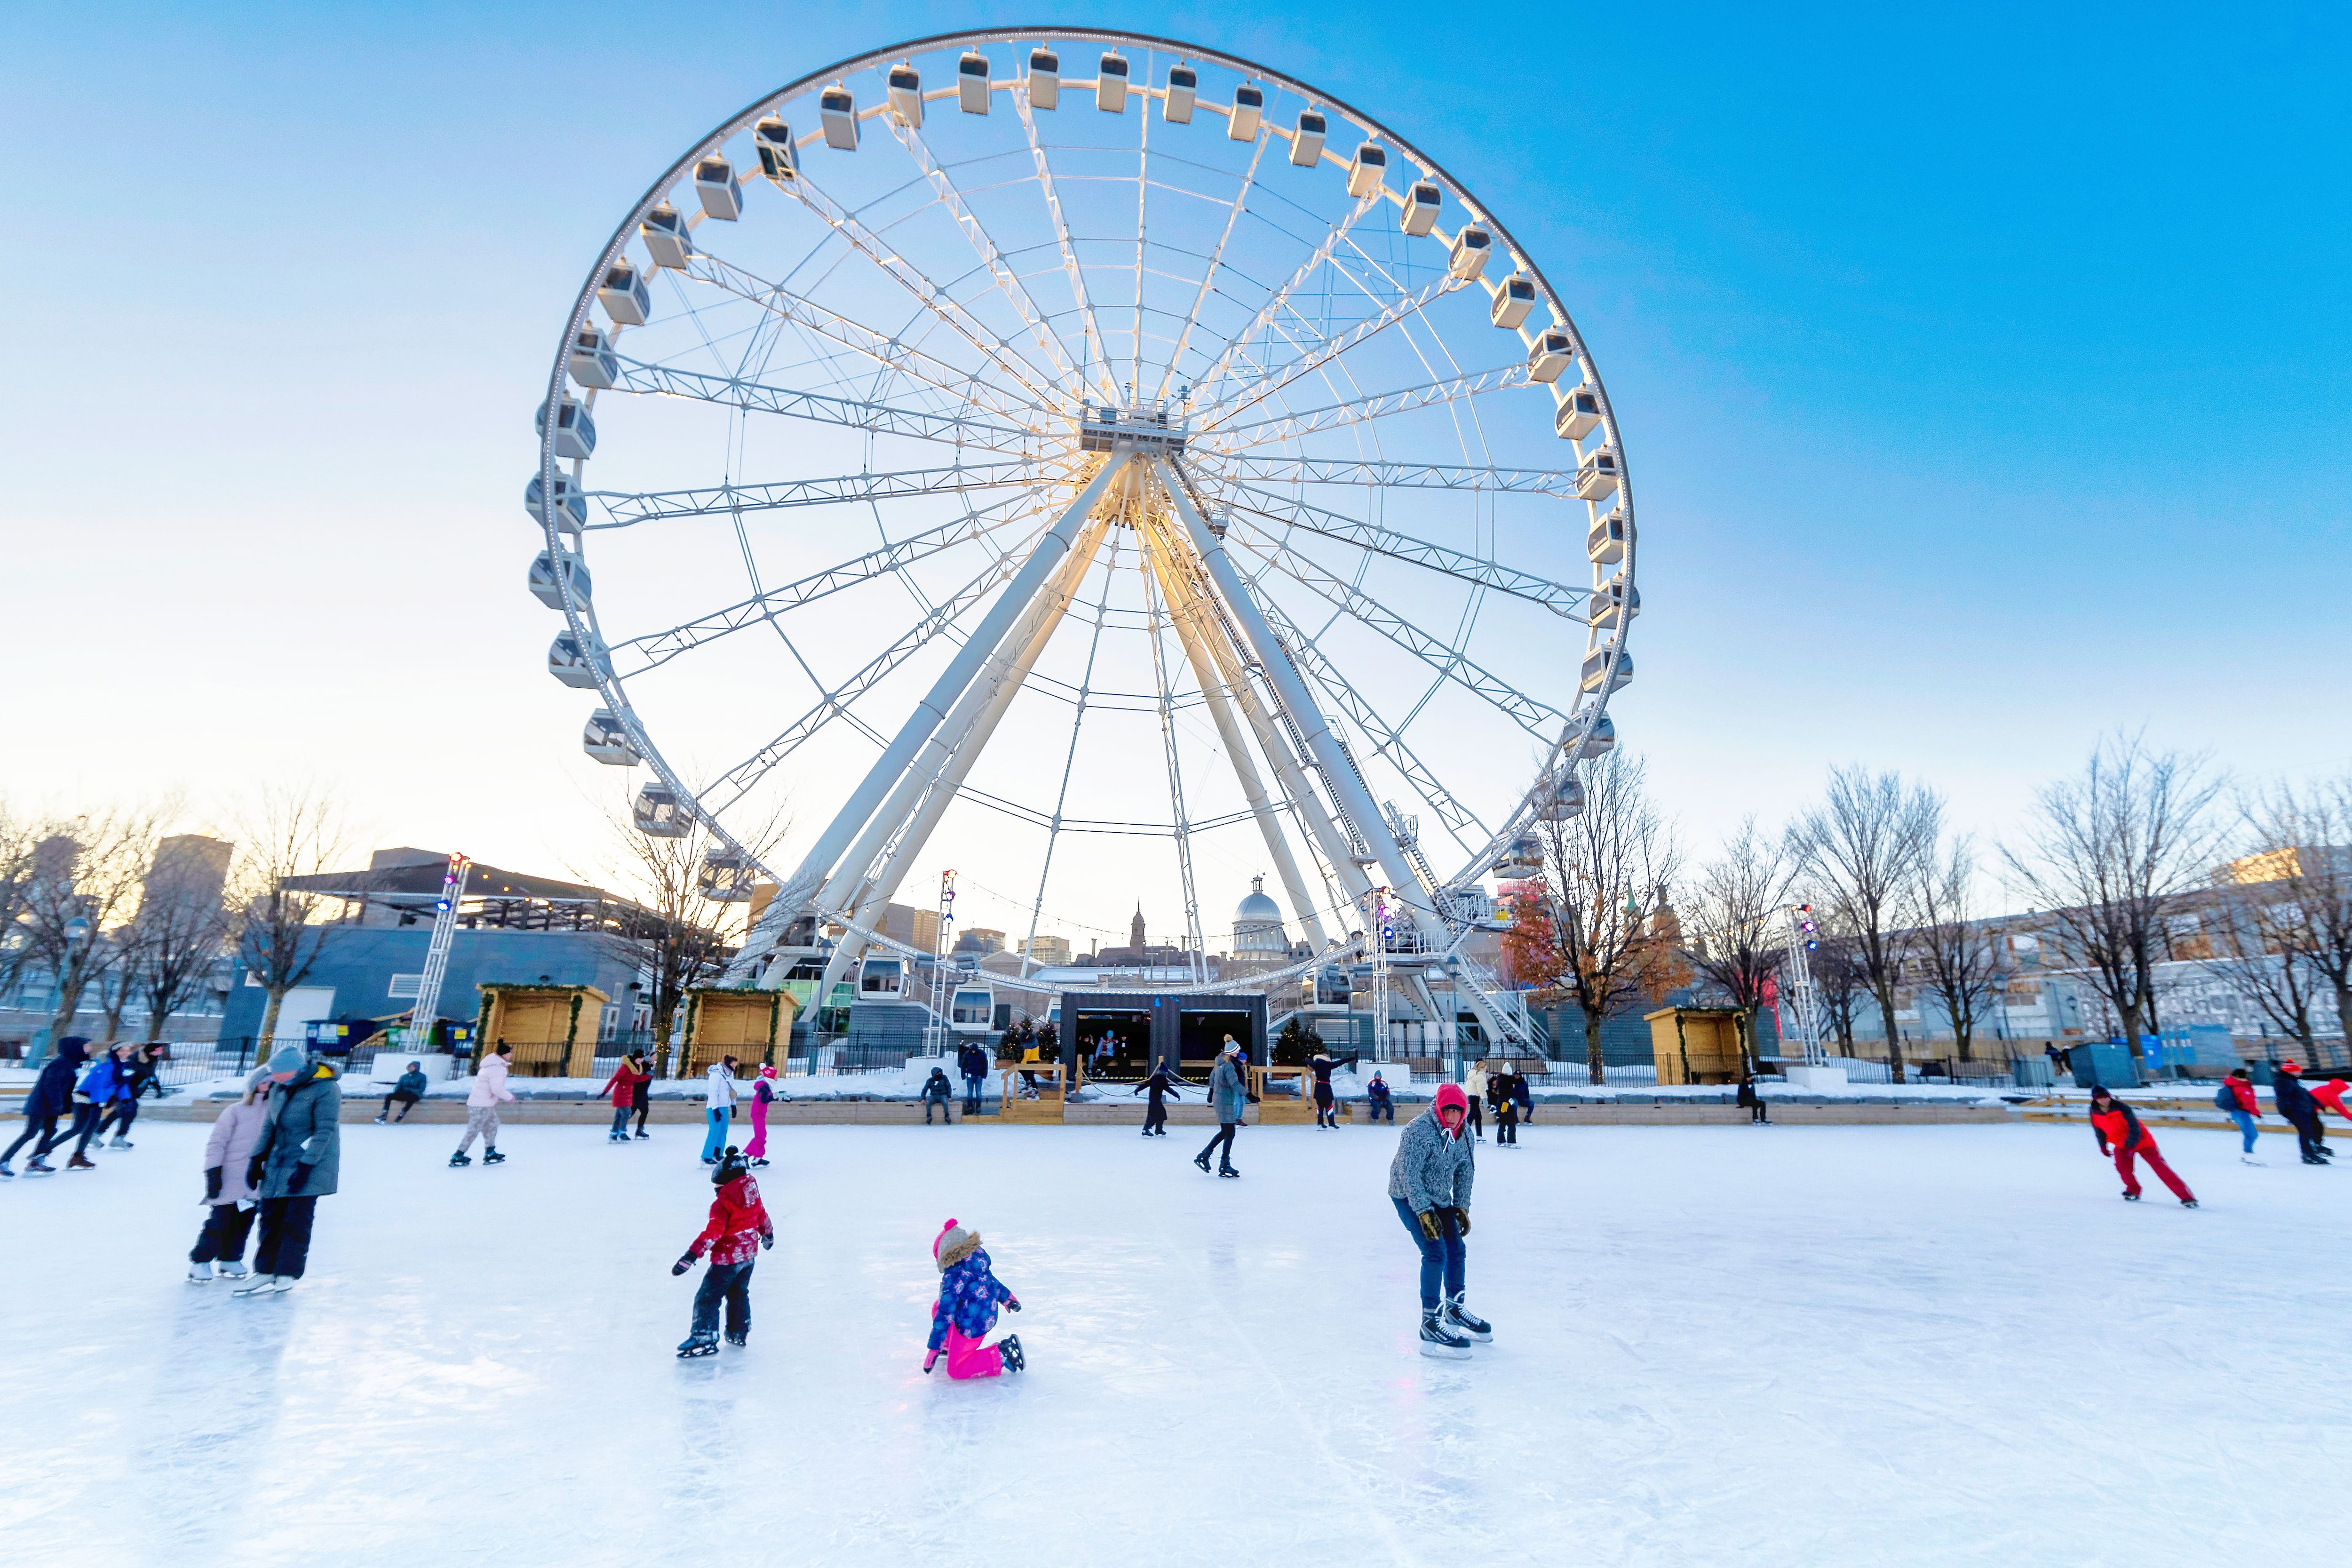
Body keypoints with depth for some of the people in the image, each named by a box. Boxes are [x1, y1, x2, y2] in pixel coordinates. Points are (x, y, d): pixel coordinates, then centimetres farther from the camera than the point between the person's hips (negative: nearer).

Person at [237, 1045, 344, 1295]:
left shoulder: (326, 1090, -18)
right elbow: (270, 1127, 16)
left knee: (296, 1220, -3)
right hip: (278, 1165, 7)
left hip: (311, 1167, -7)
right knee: (271, 1218, 8)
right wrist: (256, 1160, 12)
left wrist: (305, 1166, -21)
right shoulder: (279, 1090, 6)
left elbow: (324, 1132, -18)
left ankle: (287, 1275, 6)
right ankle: (266, 1273, 17)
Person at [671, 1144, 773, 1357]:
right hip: (750, 1253, 8)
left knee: (708, 1297, 1)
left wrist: (690, 1256, -29)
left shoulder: (723, 1202, -18)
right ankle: (738, 1334, 30)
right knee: (739, 1293, 22)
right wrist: (768, 1235, 35)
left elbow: (712, 1233, -26)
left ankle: (704, 1339, 0)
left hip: (728, 1257, -8)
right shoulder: (752, 1193, 4)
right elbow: (762, 1216, 18)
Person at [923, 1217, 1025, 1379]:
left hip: (972, 1326, -9)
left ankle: (1003, 1355, -5)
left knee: (956, 1369, 6)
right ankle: (950, 1345, 32)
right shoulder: (978, 1257, -5)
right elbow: (992, 1280, 13)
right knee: (938, 1307, 20)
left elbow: (945, 1316, -24)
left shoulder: (953, 1278, -27)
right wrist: (1007, 1297, 28)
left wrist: (933, 1349, -16)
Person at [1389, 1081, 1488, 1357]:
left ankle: (1454, 1309, 34)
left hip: (1440, 1199, 8)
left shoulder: (1465, 1136, -6)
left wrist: (1461, 1207, 0)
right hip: (1409, 1197, -7)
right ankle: (1430, 1324, -10)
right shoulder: (1418, 1130, -29)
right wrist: (1424, 1211, -28)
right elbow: (1409, 1174, -28)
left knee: (1457, 1249, 12)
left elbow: (1465, 1173, 6)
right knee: (1435, 1252, -17)